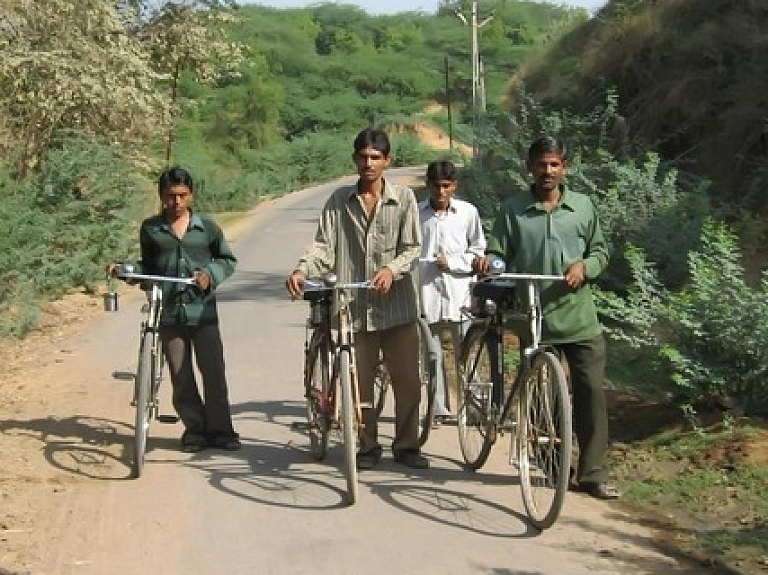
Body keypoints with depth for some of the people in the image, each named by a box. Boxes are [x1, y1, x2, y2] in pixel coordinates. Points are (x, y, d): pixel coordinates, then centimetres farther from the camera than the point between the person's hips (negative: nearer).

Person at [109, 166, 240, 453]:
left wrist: (210, 273, -6)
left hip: (202, 310, -1)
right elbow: (147, 267, 16)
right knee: (181, 376, 4)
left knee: (214, 371, -3)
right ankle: (194, 428, 18)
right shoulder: (150, 228, 7)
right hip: (168, 312, 1)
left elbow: (228, 260, 13)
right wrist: (123, 269, -1)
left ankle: (219, 430, 9)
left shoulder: (207, 226, 5)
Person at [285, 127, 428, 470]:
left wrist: (392, 269, -20)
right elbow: (324, 247, 2)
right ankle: (367, 447, 22)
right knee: (359, 382, 7)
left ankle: (406, 445, 19)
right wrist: (301, 271, -17)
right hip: (354, 307, 1)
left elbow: (412, 248, -1)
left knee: (407, 380, 3)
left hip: (396, 305, -1)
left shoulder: (403, 198, 4)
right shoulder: (339, 201, 7)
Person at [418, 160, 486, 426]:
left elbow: (478, 252, 8)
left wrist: (452, 262, -6)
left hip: (460, 293, -1)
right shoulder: (416, 214, 4)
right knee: (432, 356, 6)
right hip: (426, 292, 1)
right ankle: (440, 409, 14)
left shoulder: (468, 212, 4)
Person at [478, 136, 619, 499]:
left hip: (579, 317, 1)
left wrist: (584, 266, -9)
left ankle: (592, 473, 5)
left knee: (591, 392, -2)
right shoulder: (513, 209, 3)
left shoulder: (583, 207, 8)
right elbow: (499, 254, 2)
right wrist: (487, 263, -21)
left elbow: (600, 251, 12)